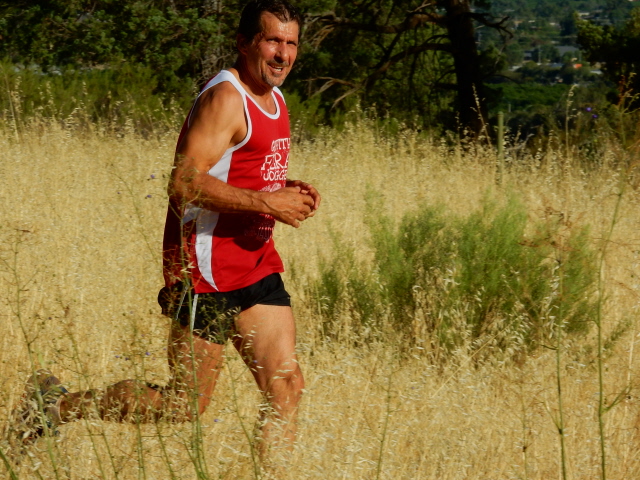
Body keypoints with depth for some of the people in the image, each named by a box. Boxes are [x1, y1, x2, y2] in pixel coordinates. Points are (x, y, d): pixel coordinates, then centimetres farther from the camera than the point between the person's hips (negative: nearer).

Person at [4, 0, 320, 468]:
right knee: (185, 404, -1)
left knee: (287, 386, -1)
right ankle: (57, 403, 15)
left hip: (257, 265, 9)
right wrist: (268, 203, -24)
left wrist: (287, 191, 9)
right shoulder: (224, 99, -15)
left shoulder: (274, 99, 15)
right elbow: (185, 183, -25)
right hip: (207, 267, -9)